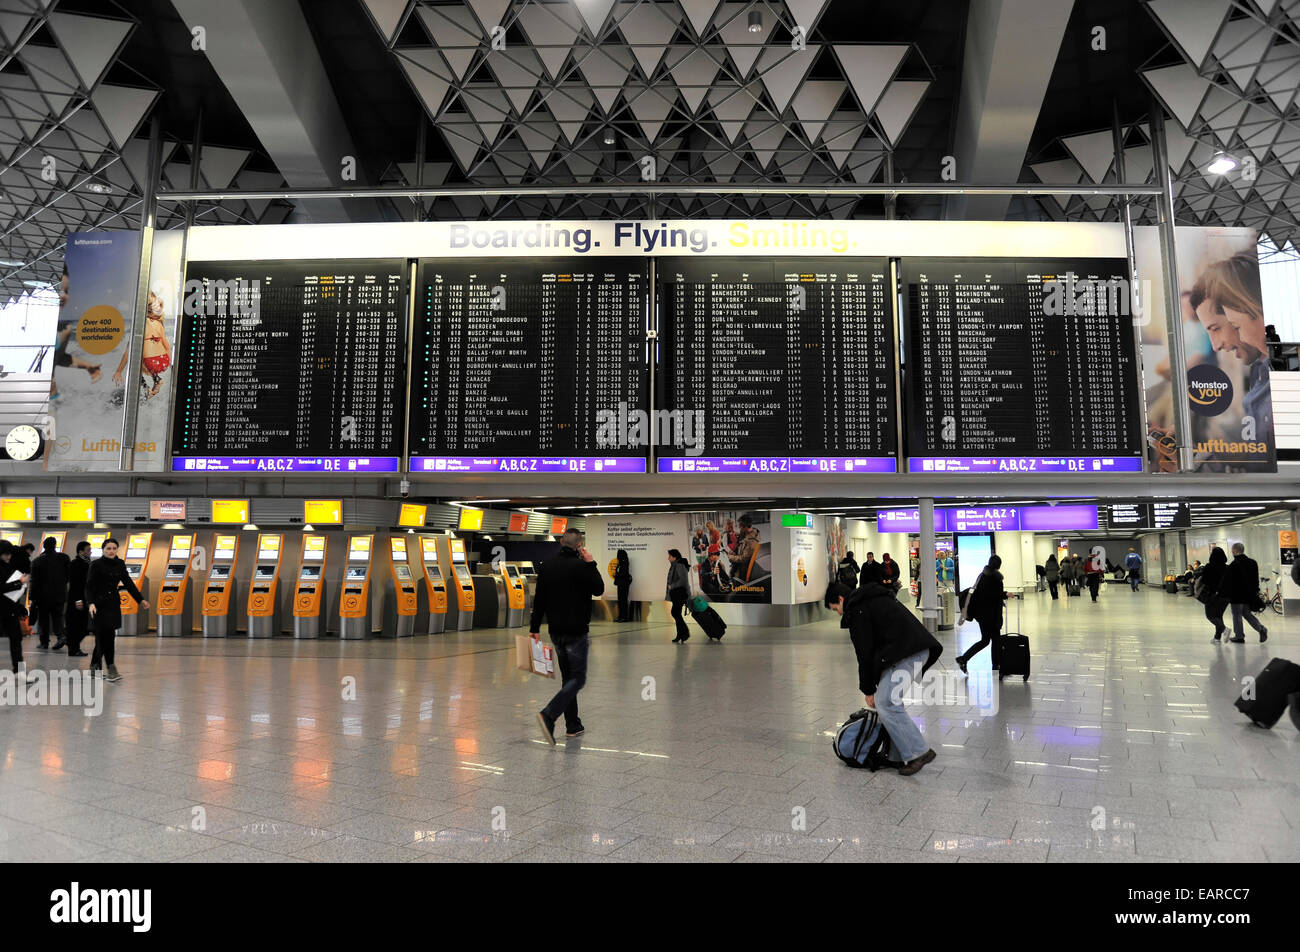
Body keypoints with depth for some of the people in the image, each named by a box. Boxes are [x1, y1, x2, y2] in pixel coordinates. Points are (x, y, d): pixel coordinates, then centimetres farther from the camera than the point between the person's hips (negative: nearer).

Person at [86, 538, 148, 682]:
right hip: (99, 605, -5)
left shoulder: (120, 564, 7)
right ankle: (111, 669, -6)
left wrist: (141, 600, 6)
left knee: (102, 637, 11)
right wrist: (90, 603, -30)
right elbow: (89, 586, -15)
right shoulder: (96, 565, -8)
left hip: (113, 604, 5)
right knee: (107, 637, -8)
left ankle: (94, 666, 24)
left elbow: (128, 583, 11)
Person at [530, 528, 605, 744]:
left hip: (556, 631, 7)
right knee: (577, 678, -1)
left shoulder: (546, 566, 6)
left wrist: (534, 627, 14)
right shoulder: (580, 566, -14)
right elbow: (599, 590, -3)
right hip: (576, 631, -7)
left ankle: (573, 725, 18)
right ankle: (549, 714, -20)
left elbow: (539, 599, 8)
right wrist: (591, 564, -1)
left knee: (567, 677, 16)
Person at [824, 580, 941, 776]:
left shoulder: (856, 610, -1)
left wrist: (868, 690, 6)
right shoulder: (875, 599, 29)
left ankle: (918, 752, -9)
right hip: (919, 648, 10)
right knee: (888, 699, 15)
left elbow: (864, 653, -3)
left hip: (905, 653, -10)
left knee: (885, 702, -9)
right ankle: (903, 753, 15)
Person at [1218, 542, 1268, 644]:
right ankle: (1261, 629, 2)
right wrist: (1255, 592, 22)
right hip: (1249, 594, 7)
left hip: (1237, 595, -7)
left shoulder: (1233, 565, -18)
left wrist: (1222, 594, -6)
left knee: (1237, 615, 4)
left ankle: (1239, 637, 9)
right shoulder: (1253, 563, 6)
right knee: (1247, 613, 18)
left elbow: (1226, 582, -14)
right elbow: (1256, 579, 14)